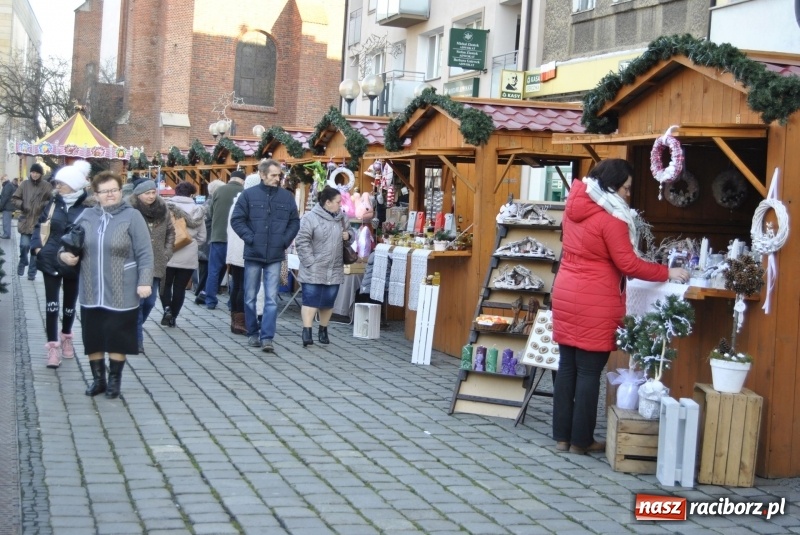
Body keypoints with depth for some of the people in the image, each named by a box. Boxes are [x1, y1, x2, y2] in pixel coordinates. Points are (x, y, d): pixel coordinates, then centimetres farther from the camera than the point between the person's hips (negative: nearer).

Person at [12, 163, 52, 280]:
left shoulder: (46, 186, -4)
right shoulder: (24, 184, 0)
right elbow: (14, 198, 7)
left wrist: (45, 205, -19)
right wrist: (21, 205, -10)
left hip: (40, 222, 0)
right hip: (26, 221, 0)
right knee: (24, 245, -10)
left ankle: (32, 271, 19)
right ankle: (23, 262, 21)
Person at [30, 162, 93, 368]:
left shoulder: (89, 208, -12)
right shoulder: (54, 203, 0)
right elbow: (39, 225, 10)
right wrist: (37, 246, -1)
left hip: (74, 265, -2)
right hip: (51, 261, 2)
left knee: (70, 304, 16)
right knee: (51, 304, -3)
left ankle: (66, 338, 37)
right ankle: (53, 346, 0)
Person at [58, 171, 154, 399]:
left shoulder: (132, 216, -5)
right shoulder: (87, 216, 7)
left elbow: (144, 254, -8)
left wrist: (145, 281, -15)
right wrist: (64, 254, -5)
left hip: (121, 293, -4)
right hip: (91, 293, 4)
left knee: (117, 338, 4)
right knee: (93, 337, 10)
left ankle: (114, 380, 19)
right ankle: (98, 379, 24)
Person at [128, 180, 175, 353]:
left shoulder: (162, 209, 4)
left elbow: (170, 232, 16)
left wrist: (166, 253, 9)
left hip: (156, 265, 5)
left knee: (150, 302, 10)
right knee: (137, 302, -5)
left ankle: (135, 330, 33)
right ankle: (137, 339, 5)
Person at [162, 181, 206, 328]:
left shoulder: (167, 207, -6)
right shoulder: (198, 210, 3)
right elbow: (202, 237, 7)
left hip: (168, 255, -1)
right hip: (189, 257, 1)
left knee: (165, 284, 15)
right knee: (180, 287, 11)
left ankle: (167, 308, -6)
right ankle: (173, 317, 13)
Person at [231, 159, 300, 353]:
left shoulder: (287, 197, 3)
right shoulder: (249, 195, -3)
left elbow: (295, 222, 11)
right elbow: (236, 220, -1)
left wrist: (285, 240, -2)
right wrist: (250, 238, -10)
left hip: (275, 256, 1)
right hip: (253, 254, 0)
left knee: (271, 299, -4)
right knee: (250, 297, 9)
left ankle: (267, 337, -4)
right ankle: (252, 334, 21)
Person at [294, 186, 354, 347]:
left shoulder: (341, 217, 7)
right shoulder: (310, 218, -12)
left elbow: (350, 233, 23)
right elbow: (302, 242, -14)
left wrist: (348, 236, -2)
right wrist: (311, 263, -17)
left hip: (334, 270, 6)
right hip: (313, 271, -6)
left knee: (328, 302, 12)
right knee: (311, 300, -8)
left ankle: (323, 331, 26)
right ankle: (306, 332, -8)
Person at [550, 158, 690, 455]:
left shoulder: (575, 207, 10)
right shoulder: (610, 217, -14)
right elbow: (628, 264, -15)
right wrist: (668, 272, -6)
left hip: (566, 293, 8)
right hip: (593, 302, -8)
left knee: (567, 367, 11)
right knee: (589, 371, 1)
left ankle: (562, 435, 17)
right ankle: (581, 440, 8)